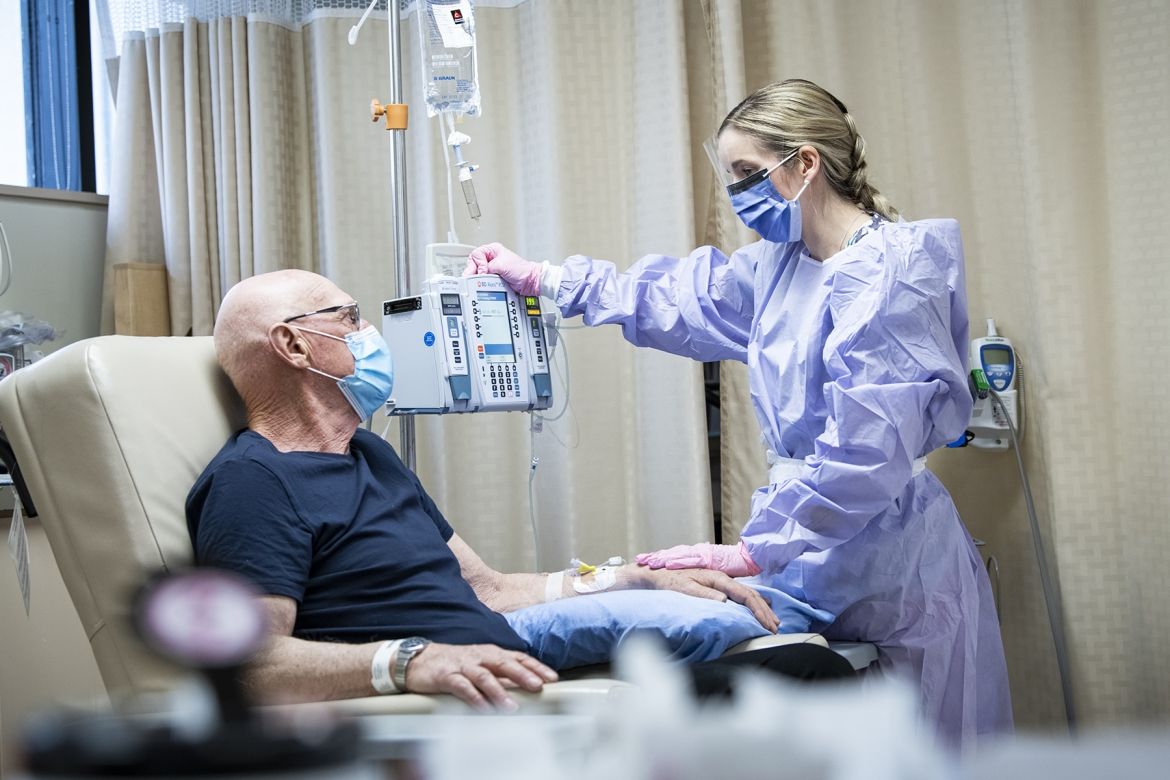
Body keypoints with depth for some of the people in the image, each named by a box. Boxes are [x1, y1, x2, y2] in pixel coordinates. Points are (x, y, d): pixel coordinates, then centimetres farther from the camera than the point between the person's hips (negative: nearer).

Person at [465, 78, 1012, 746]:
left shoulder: (888, 272, -17)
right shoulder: (778, 266, 11)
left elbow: (866, 449, -24)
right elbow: (679, 299, 26)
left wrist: (753, 551, -23)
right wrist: (540, 277, 26)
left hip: (889, 561, -8)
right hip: (816, 554, 8)